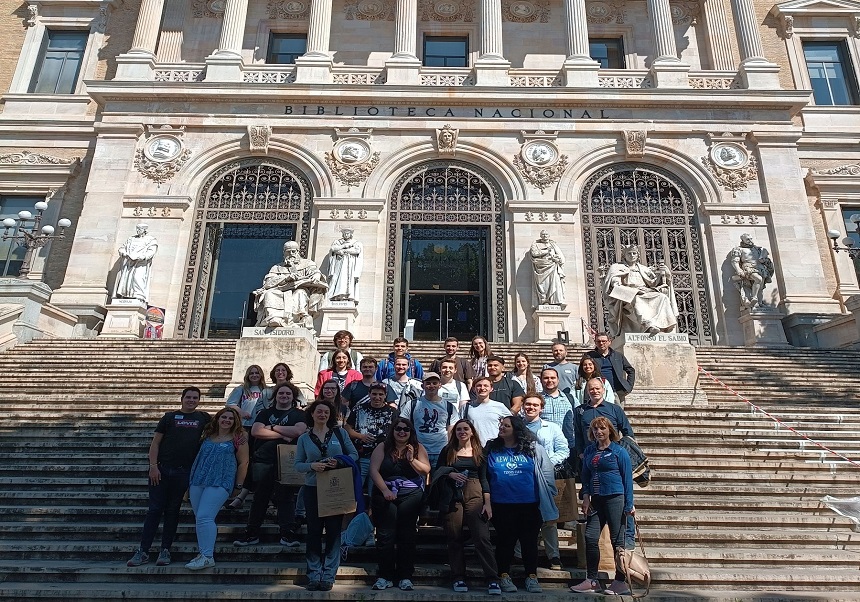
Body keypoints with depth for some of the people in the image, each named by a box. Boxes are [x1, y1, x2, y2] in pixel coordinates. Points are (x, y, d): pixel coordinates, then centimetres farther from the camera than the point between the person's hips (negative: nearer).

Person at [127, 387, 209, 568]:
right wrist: (153, 466, -7)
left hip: (184, 472, 1)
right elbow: (155, 442, 4)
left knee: (172, 511, 7)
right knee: (154, 509, 2)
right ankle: (143, 551, 11)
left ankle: (165, 550, 15)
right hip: (161, 470, 0)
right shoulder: (170, 417, 7)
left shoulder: (203, 418, 11)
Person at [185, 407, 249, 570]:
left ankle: (207, 557, -6)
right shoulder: (207, 435, 12)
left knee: (204, 517, -14)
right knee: (200, 518, 9)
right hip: (198, 481, 6)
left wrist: (238, 485, -3)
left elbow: (243, 463, -1)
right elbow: (198, 457, 21)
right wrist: (191, 479, 18)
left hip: (220, 483, -6)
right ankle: (203, 551, 22)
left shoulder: (238, 438, -2)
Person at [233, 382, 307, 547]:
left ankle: (287, 533, 4)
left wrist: (272, 427, -5)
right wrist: (283, 435, -9)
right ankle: (252, 533, 16)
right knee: (260, 496, 7)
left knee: (286, 496, -2)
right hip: (263, 461, 2)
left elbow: (298, 431, -12)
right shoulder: (265, 413, 15)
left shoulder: (298, 414, 9)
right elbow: (255, 431, -3)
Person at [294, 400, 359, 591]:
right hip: (313, 489, 1)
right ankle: (314, 575, 19)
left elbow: (354, 454, 3)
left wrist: (340, 462, -16)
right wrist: (312, 466, -19)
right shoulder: (303, 438, 4)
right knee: (314, 531, 6)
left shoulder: (340, 433, 2)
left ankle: (329, 576, 15)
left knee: (333, 530, 4)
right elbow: (298, 464, 1)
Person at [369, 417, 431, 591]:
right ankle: (385, 576, 10)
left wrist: (412, 460, -13)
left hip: (411, 496, 0)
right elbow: (374, 470, -3)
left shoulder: (418, 448, 7)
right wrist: (385, 491, -13)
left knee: (407, 535, 0)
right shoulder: (382, 447, 4)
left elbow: (426, 471, 2)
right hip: (385, 495, 0)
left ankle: (405, 577, 10)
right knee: (385, 535, -2)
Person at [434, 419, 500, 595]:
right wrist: (451, 474, -11)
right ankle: (458, 578, 13)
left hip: (474, 495, -1)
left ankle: (492, 579, -6)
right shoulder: (447, 451, 10)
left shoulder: (479, 452, 10)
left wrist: (488, 503, -2)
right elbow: (437, 472, 8)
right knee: (454, 538, 1)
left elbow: (484, 478, 7)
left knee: (482, 537, -9)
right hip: (453, 496, 1)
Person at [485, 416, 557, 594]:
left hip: (529, 505, 0)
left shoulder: (533, 449, -2)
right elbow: (484, 477, 5)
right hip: (502, 506, 1)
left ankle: (532, 577, 26)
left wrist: (547, 499, -2)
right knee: (505, 541, 10)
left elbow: (546, 475, 0)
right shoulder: (492, 450, 2)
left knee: (530, 541, 11)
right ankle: (504, 577, 25)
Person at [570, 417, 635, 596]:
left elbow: (627, 479, -5)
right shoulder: (589, 451, 10)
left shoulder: (619, 451, -4)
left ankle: (621, 582, 15)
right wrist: (586, 497, 2)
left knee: (617, 540, 2)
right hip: (596, 500, 5)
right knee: (590, 538, 4)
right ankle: (592, 580, 16)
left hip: (615, 499, -5)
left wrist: (629, 505, -7)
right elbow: (585, 475, 12)